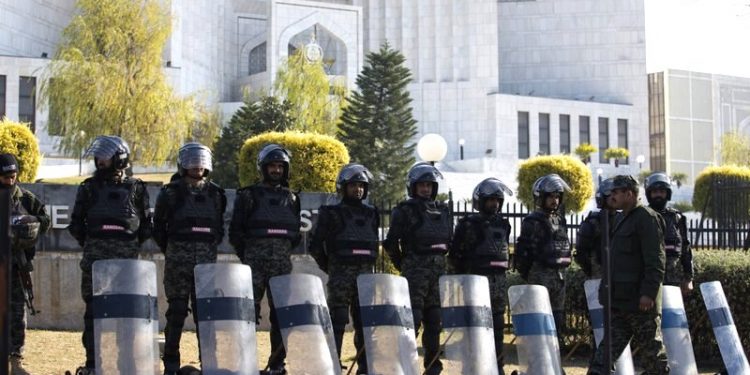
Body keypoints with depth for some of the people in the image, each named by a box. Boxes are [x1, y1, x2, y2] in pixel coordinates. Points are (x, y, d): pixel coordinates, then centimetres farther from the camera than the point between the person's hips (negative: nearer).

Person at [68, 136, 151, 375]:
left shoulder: (135, 187, 9)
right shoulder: (89, 187, 10)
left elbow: (146, 223, 11)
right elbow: (76, 222, 13)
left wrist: (134, 244, 4)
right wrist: (88, 244, 5)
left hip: (126, 256, -1)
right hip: (95, 256, 1)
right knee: (93, 309, 0)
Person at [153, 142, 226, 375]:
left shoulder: (215, 193, 12)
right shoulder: (171, 192, 2)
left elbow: (220, 227, 18)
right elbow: (159, 227, 5)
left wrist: (211, 248, 8)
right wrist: (172, 252, 4)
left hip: (207, 259, 3)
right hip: (178, 259, -3)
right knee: (177, 310, -2)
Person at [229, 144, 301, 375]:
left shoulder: (291, 198, 15)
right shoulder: (249, 196, 5)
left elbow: (296, 233, 20)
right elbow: (235, 232, 3)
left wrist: (284, 251, 10)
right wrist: (247, 255, 1)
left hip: (282, 261, 3)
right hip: (255, 261, -3)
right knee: (250, 311, -6)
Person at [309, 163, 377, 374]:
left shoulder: (371, 214, 15)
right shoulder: (332, 214, 0)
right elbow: (316, 246, 0)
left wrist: (369, 267, 13)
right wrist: (330, 269, 4)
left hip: (366, 275, 5)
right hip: (341, 276, -4)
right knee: (337, 323, -6)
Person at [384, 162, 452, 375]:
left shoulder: (443, 211, 15)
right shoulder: (405, 210, -2)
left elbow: (450, 241, 23)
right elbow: (391, 243, -4)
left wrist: (438, 260, 14)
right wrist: (404, 265, 3)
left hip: (439, 269, 5)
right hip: (415, 270, -5)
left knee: (435, 320, 7)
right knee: (412, 318, -10)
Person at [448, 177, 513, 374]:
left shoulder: (503, 224, 13)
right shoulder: (469, 224, -5)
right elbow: (455, 254, -3)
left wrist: (501, 270, 17)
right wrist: (465, 275, -2)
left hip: (499, 280, 6)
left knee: (497, 325, 8)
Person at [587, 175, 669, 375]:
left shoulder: (647, 218, -11)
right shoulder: (622, 219, 19)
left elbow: (655, 261, -18)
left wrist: (648, 293, -24)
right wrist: (607, 290, 21)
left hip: (641, 300, -9)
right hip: (619, 300, 9)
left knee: (652, 351, 0)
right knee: (607, 348, 4)